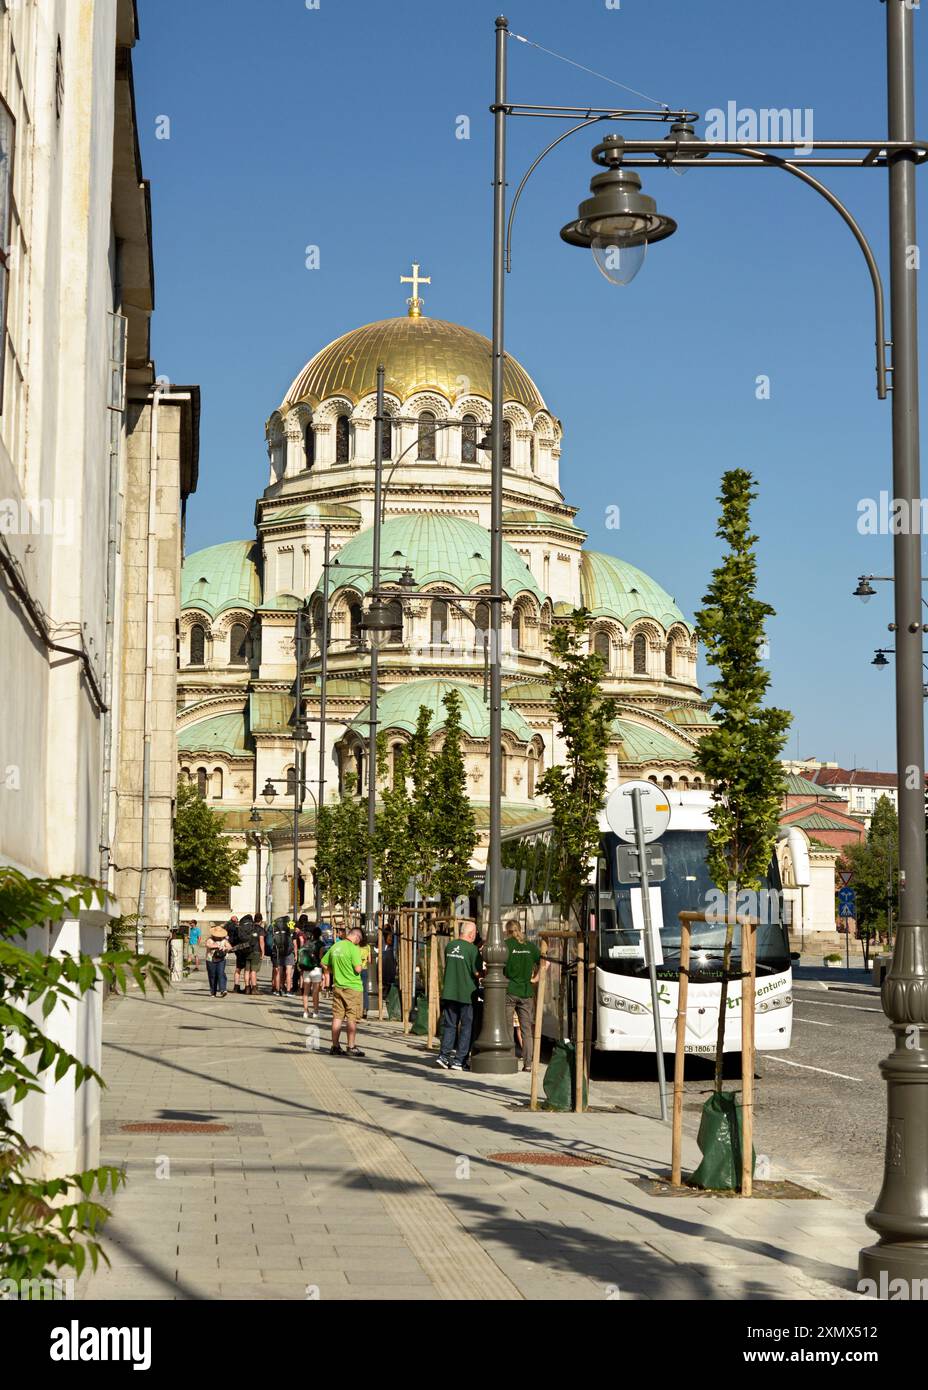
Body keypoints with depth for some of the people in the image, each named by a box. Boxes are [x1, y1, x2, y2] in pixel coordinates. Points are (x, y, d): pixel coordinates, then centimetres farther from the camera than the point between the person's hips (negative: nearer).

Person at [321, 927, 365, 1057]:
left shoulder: (335, 946, 7)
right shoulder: (353, 948, -14)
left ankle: (335, 1046, 11)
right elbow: (358, 969, -19)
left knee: (337, 1017, 9)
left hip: (337, 986, 6)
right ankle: (351, 1047, 1)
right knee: (352, 1018, 0)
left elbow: (323, 963, 15)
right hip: (353, 987, -6)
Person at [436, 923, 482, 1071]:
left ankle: (444, 1055, 1)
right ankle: (459, 1060, 2)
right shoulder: (472, 949, -13)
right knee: (466, 1027, 3)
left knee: (449, 1025, 12)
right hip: (467, 994, -5)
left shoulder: (450, 946, 5)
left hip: (449, 992, 5)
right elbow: (477, 973, -15)